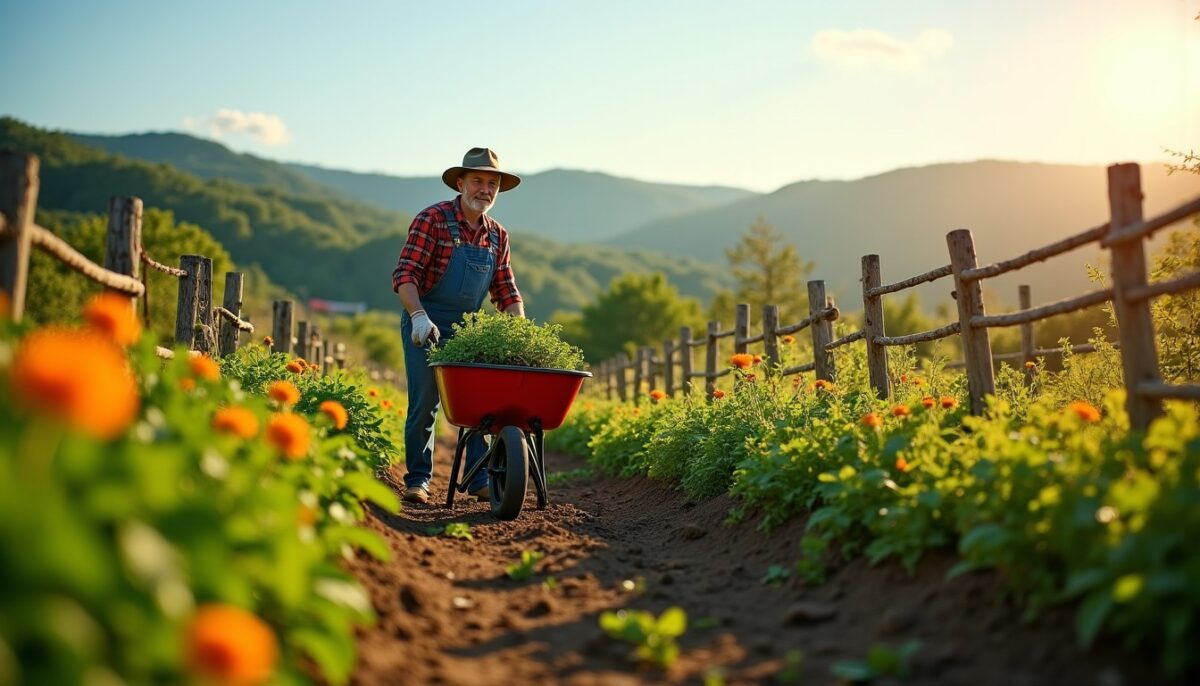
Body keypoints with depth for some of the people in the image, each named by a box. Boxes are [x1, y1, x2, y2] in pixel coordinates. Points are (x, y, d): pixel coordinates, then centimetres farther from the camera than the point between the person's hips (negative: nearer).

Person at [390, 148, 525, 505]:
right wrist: (419, 317, -31)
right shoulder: (433, 219, -11)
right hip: (426, 324, -5)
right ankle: (418, 479, 11)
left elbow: (505, 290, 11)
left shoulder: (497, 235, 6)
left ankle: (481, 480, 6)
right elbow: (404, 275, -18)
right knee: (425, 403, -4)